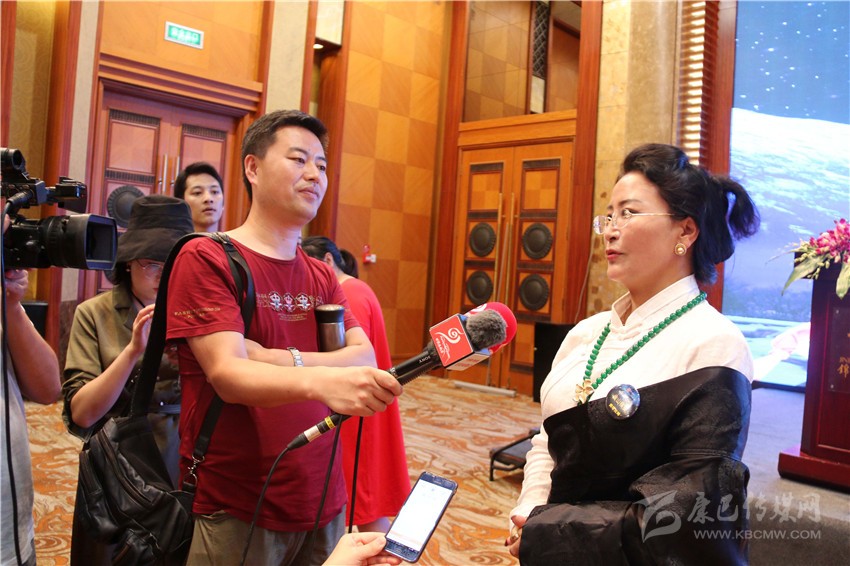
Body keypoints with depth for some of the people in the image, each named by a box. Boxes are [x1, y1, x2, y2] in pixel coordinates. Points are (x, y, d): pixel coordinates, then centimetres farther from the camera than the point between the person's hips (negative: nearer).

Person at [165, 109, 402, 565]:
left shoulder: (322, 278, 10)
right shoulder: (205, 258, -9)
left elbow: (365, 359, -3)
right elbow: (227, 374, -21)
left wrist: (284, 360, -20)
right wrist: (320, 382, -38)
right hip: (234, 511, -5)